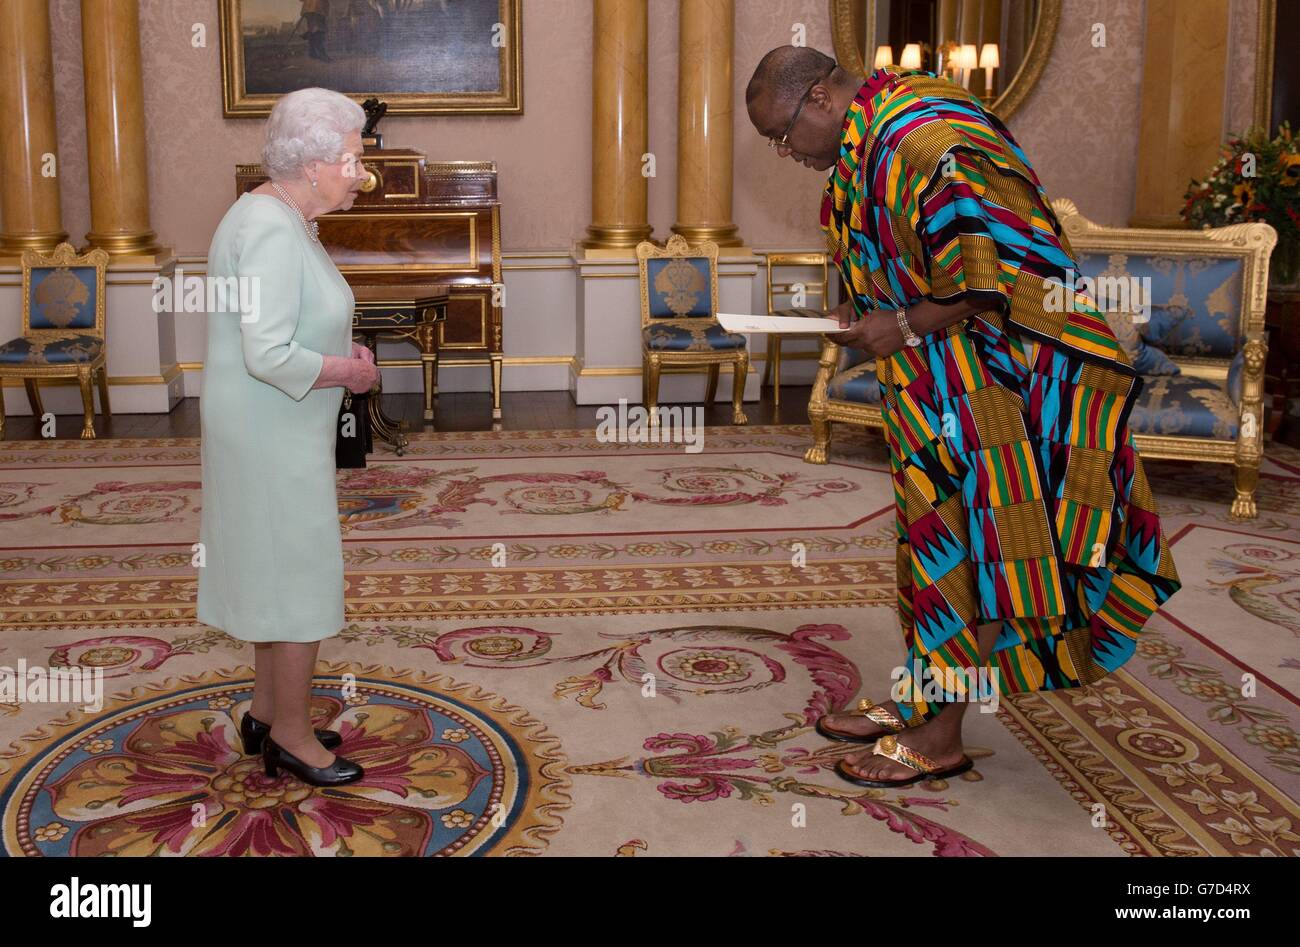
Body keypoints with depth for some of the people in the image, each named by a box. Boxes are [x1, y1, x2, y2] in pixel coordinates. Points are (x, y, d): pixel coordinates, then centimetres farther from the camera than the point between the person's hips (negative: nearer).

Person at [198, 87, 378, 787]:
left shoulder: (277, 216, 11)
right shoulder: (272, 232, -22)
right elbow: (270, 355, -28)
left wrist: (341, 346, 8)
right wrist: (349, 371, -15)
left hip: (277, 428, 11)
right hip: (272, 432, -11)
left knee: (279, 568, 18)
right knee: (299, 575, 0)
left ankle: (267, 714, 31)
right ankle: (291, 736, 13)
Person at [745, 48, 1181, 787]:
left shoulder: (917, 139, -23)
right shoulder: (873, 137, 10)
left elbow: (991, 273, -27)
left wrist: (904, 327, -19)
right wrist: (876, 316, 7)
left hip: (995, 378, -10)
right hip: (944, 380, 10)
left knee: (966, 537, -3)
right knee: (937, 529, 13)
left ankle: (940, 735, 6)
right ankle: (918, 699, 23)